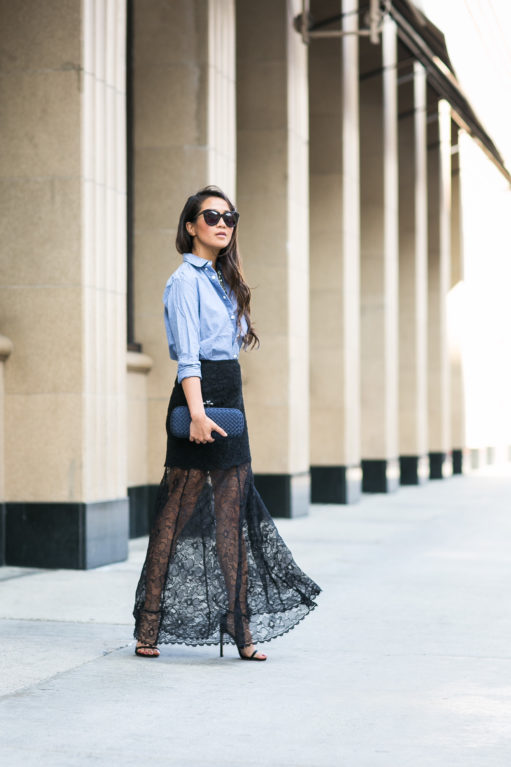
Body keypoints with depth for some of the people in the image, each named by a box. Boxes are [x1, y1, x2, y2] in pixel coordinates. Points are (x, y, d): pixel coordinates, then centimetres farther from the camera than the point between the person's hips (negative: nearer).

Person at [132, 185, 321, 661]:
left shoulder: (223, 279, 19)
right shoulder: (185, 280, -8)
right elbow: (187, 355, -18)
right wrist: (196, 412, -29)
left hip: (229, 400, 9)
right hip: (199, 397, -9)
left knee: (234, 514, 5)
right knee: (178, 514, -4)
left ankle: (240, 629, 7)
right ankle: (149, 628, 3)